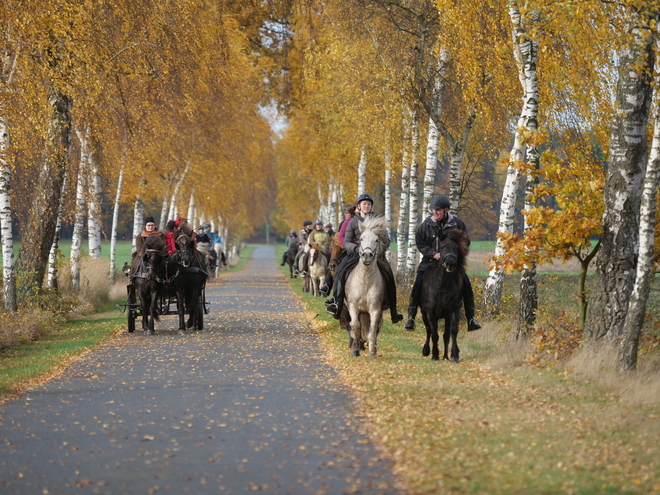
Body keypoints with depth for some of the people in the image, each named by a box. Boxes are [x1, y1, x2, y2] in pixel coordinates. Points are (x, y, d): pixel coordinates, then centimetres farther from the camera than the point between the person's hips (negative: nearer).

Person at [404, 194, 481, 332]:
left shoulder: (457, 223, -4)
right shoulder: (426, 224, -4)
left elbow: (465, 243, 5)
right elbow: (419, 243, 0)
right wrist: (433, 254, -15)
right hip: (430, 261, 0)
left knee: (466, 283, -14)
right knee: (418, 284, -17)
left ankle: (470, 319, -2)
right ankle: (411, 318, -4)